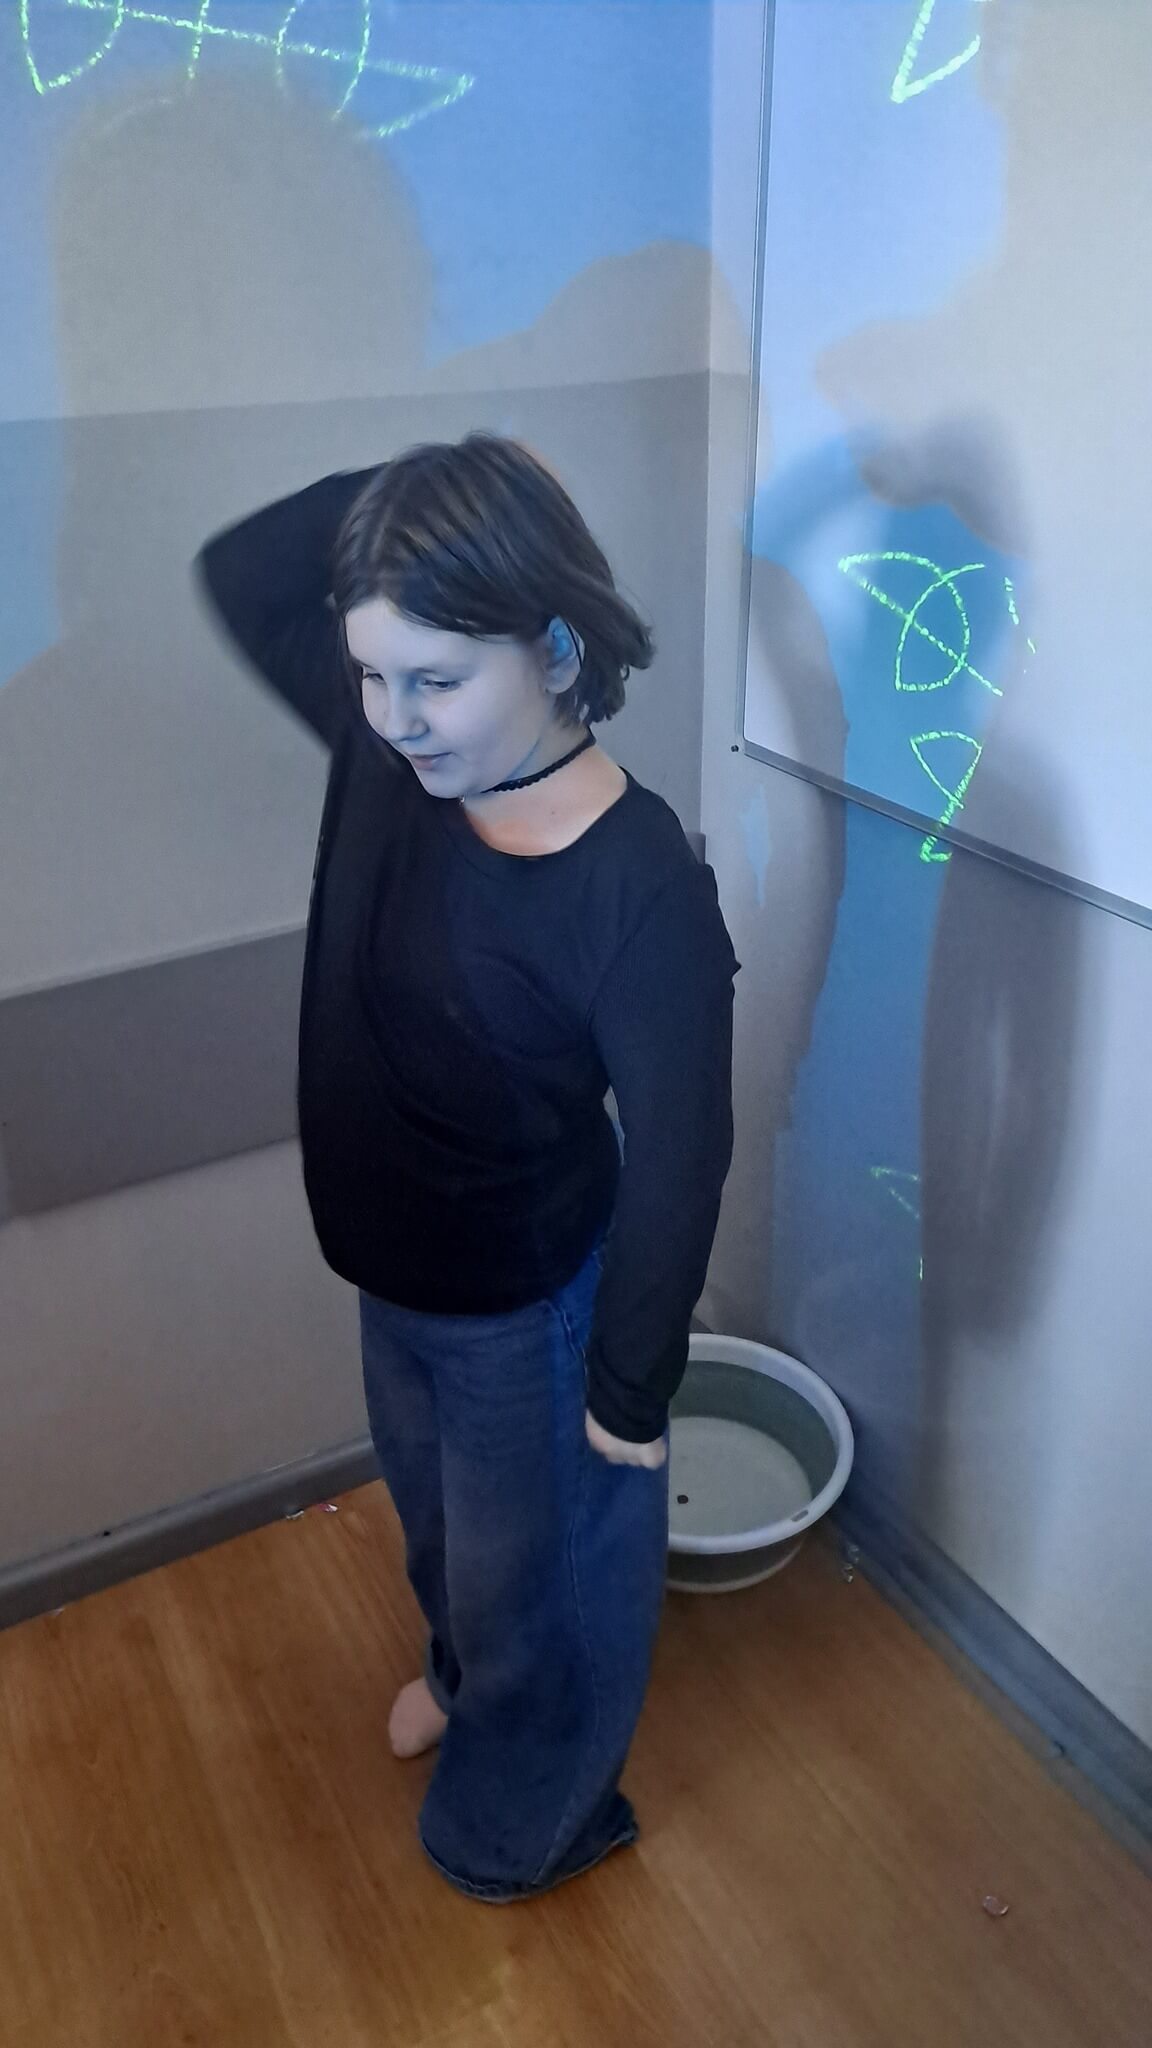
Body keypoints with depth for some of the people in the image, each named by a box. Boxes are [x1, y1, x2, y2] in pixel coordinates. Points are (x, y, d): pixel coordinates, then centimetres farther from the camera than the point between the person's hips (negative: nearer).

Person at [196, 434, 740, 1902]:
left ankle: (536, 1817, 53)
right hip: (394, 1274, 7)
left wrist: (633, 1386, -15)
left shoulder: (641, 888, -32)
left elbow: (677, 1158, -24)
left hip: (531, 1307, -6)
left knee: (542, 1570, 22)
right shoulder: (389, 753, -13)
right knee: (437, 1517, 34)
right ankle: (462, 1669, 67)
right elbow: (240, 572, -4)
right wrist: (404, 501, -17)